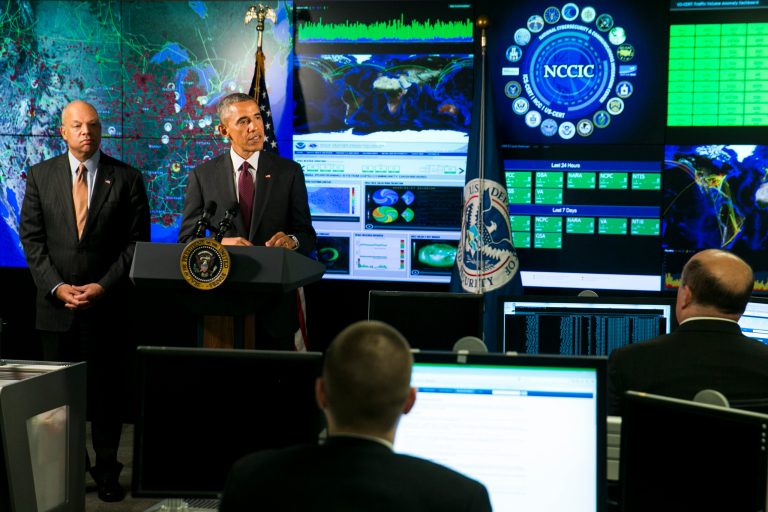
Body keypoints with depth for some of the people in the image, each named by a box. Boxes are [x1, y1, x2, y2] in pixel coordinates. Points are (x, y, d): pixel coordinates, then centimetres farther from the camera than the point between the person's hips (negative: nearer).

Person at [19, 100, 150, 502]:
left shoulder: (127, 178, 2)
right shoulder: (40, 175, 6)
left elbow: (137, 240, -1)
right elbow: (31, 238, 3)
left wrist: (104, 286, -11)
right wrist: (56, 286, -9)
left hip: (107, 304, -1)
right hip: (56, 304, 2)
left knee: (106, 389, 6)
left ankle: (106, 469, 16)